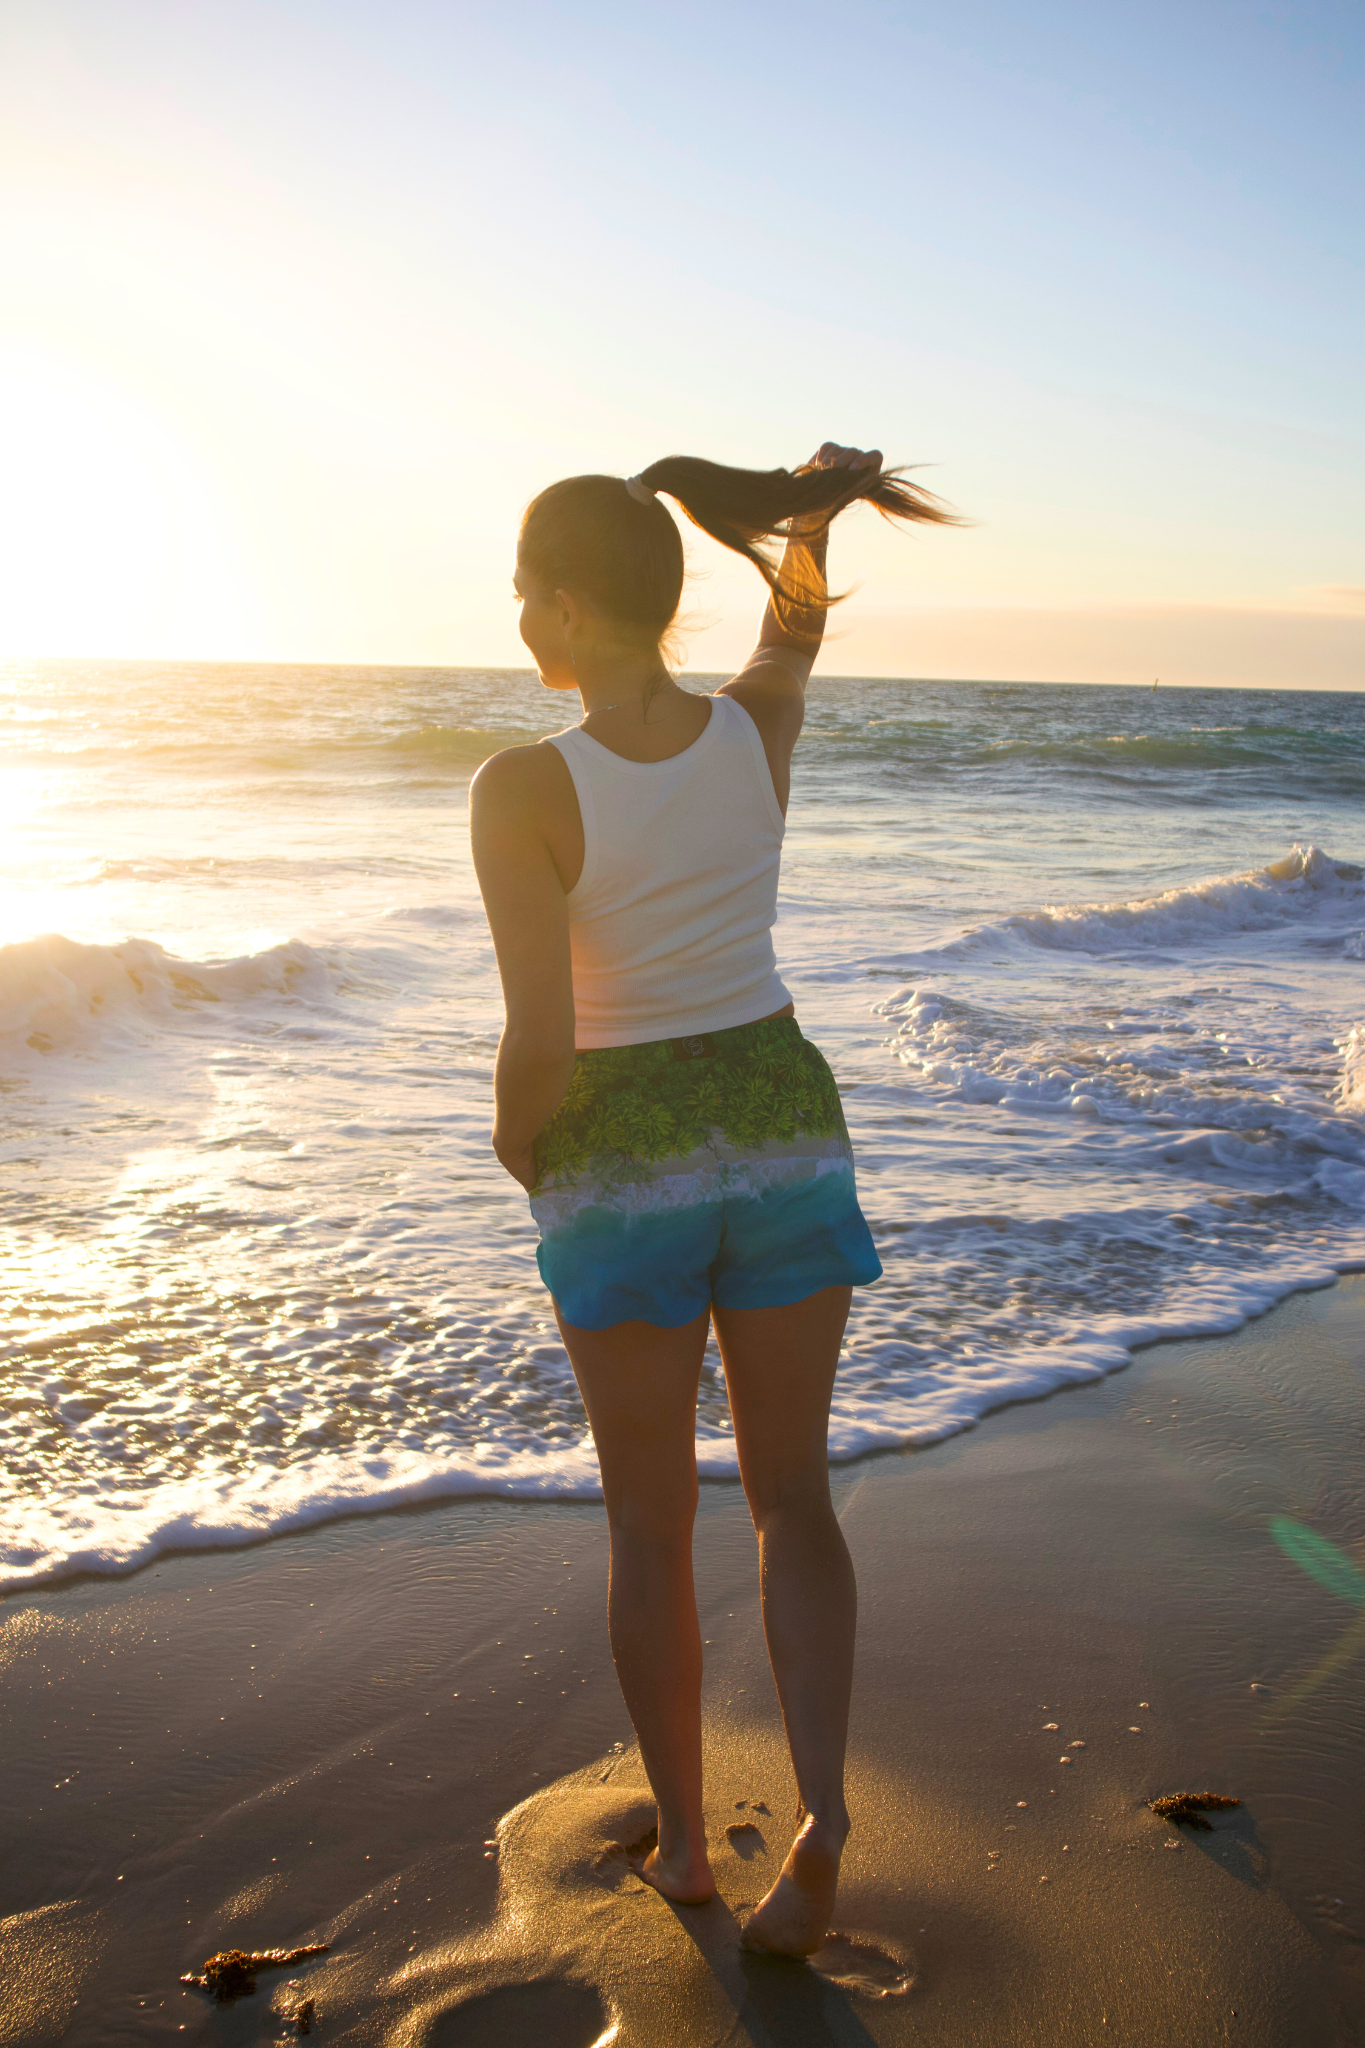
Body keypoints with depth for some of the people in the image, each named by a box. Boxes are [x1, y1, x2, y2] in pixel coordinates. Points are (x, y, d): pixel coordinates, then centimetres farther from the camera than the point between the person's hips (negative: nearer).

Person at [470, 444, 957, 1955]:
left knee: (650, 1520, 15)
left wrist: (515, 1139, -3)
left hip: (627, 1166, -3)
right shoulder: (759, 728, -4)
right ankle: (820, 1811, -1)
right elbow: (797, 627, 23)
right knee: (791, 1497, 15)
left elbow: (541, 1042, -21)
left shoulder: (521, 787, -18)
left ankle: (683, 1839, 26)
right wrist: (815, 504, 16)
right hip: (781, 1133, 3)